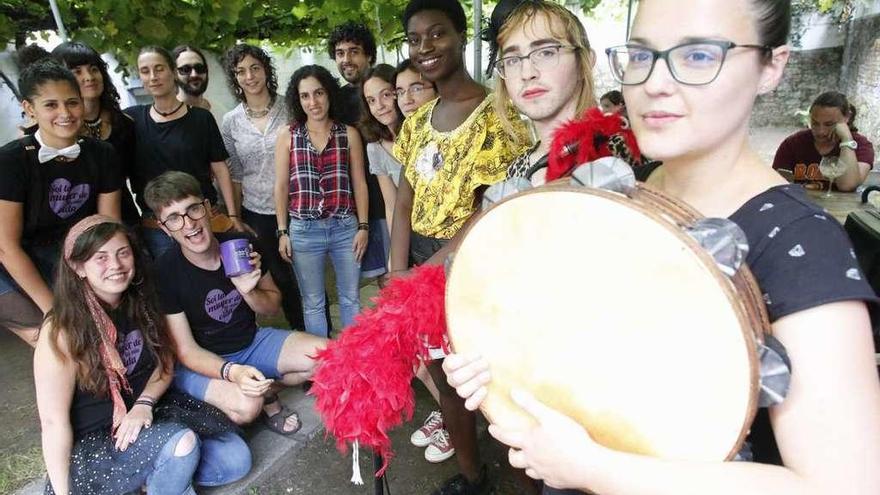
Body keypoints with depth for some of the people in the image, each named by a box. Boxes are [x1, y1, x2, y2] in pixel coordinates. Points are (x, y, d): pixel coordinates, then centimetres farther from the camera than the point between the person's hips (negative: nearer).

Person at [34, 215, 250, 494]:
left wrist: (144, 403, -14)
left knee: (236, 458, -8)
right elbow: (54, 421, -17)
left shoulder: (140, 304, -4)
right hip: (89, 445, -5)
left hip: (143, 418, 5)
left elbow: (165, 361, 5)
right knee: (182, 442, -32)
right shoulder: (62, 331, -20)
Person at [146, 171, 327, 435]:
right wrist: (231, 371, -35)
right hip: (202, 362, -4)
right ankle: (262, 396, 3)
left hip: (253, 341, 4)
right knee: (245, 405, -34)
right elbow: (186, 350, -17)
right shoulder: (163, 273, -21)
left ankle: (266, 390, 9)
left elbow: (273, 306, 2)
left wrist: (248, 292, -21)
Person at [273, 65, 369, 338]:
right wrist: (282, 232, 2)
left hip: (345, 227, 0)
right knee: (313, 303, 12)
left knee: (351, 298, 12)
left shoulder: (349, 134, 2)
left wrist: (363, 226, 0)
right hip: (303, 230, 0)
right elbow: (281, 187, 5)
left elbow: (359, 183, 4)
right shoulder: (287, 136, 2)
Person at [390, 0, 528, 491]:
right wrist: (398, 275, -6)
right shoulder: (417, 121, 8)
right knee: (442, 369, 18)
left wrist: (422, 274, -17)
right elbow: (404, 203, 5)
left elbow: (489, 213, -19)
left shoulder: (495, 115, -14)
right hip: (420, 263, 7)